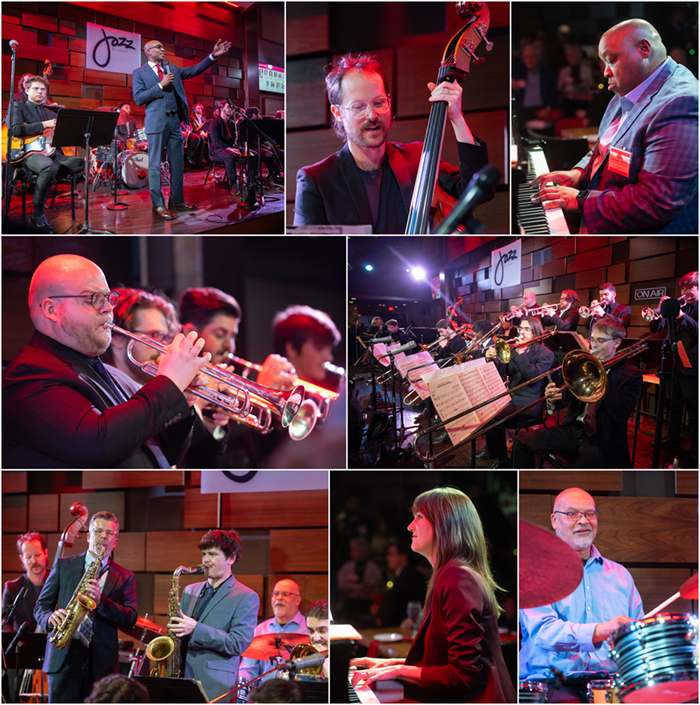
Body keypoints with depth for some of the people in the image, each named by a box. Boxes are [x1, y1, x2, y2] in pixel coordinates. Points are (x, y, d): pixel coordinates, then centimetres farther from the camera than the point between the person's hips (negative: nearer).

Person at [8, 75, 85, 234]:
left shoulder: (51, 113, 26)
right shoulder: (19, 107, 8)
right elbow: (16, 130, -11)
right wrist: (44, 125, -14)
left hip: (52, 153, 6)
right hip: (29, 153, -6)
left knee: (79, 163, -20)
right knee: (49, 167, -39)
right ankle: (37, 216, -30)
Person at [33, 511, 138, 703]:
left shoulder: (125, 577, 12)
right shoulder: (63, 566, 13)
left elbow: (130, 620, -1)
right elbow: (41, 606, 12)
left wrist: (100, 600, -16)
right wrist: (51, 618, -12)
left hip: (101, 665, 1)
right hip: (64, 659, 0)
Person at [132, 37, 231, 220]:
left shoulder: (172, 69, 18)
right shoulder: (140, 73, 3)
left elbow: (194, 71, 10)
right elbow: (139, 98, -6)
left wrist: (213, 56, -2)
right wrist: (161, 85, -12)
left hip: (174, 121, 6)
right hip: (156, 122, -6)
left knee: (177, 162, 8)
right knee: (155, 164, -5)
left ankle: (176, 201, 16)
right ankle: (158, 205, -4)